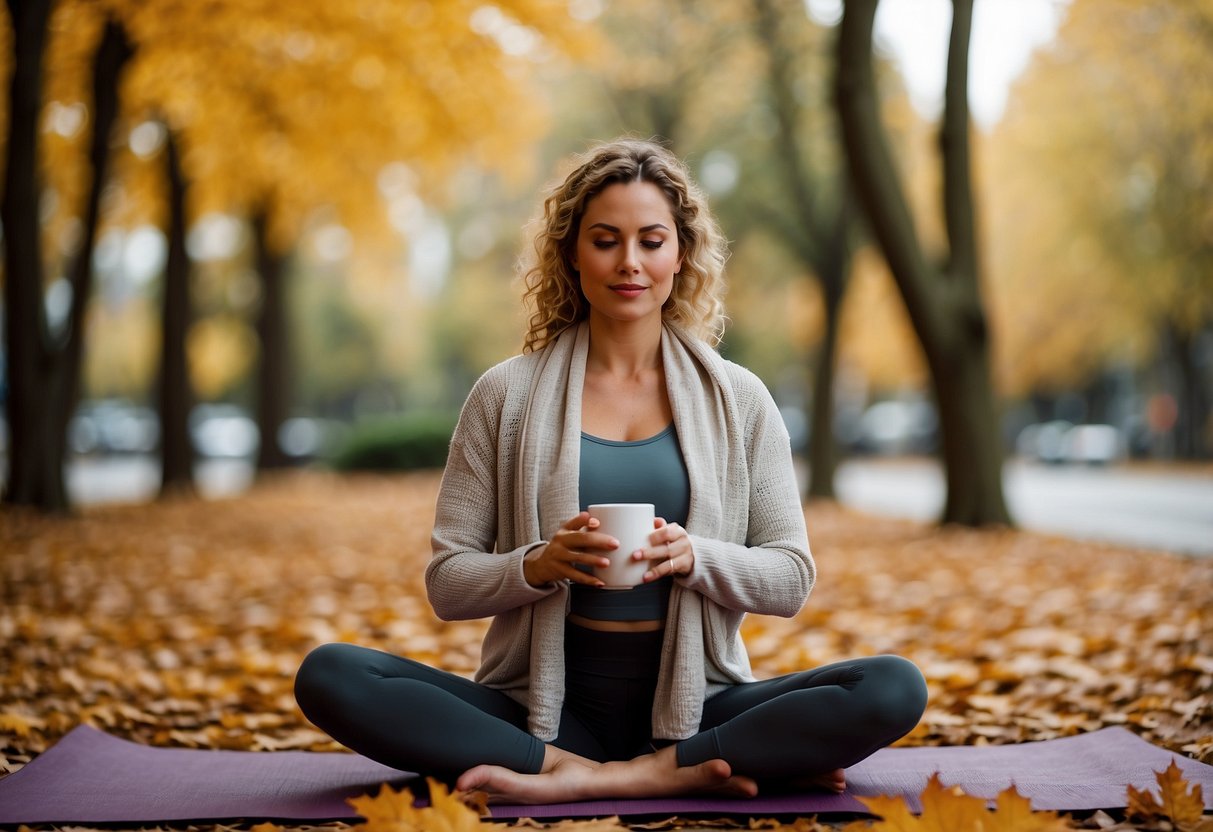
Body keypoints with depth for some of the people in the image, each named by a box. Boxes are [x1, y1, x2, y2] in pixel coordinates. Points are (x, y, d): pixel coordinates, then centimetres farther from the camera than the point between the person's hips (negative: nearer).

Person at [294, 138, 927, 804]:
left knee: (895, 688, -24)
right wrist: (538, 566, -18)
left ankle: (590, 779, -23)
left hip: (693, 703, 0)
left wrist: (693, 557, -15)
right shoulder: (507, 396, 4)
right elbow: (446, 585, 2)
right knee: (328, 675, -24)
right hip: (546, 705, 0)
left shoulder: (738, 399, 6)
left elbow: (791, 579, 5)